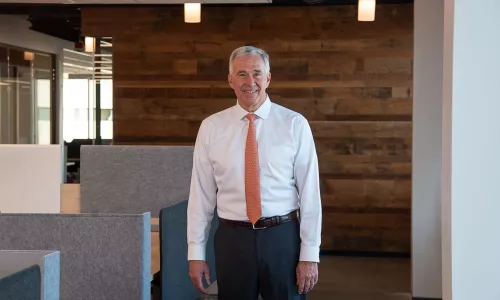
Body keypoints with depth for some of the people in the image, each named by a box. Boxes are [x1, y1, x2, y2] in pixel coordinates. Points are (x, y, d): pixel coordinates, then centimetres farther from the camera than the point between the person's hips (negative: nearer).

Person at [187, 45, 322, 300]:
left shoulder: (295, 125, -4)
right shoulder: (211, 127, 1)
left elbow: (309, 191, -5)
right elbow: (201, 193, 2)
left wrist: (310, 254, -7)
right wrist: (196, 253, 1)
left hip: (283, 237, -1)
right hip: (232, 239, 1)